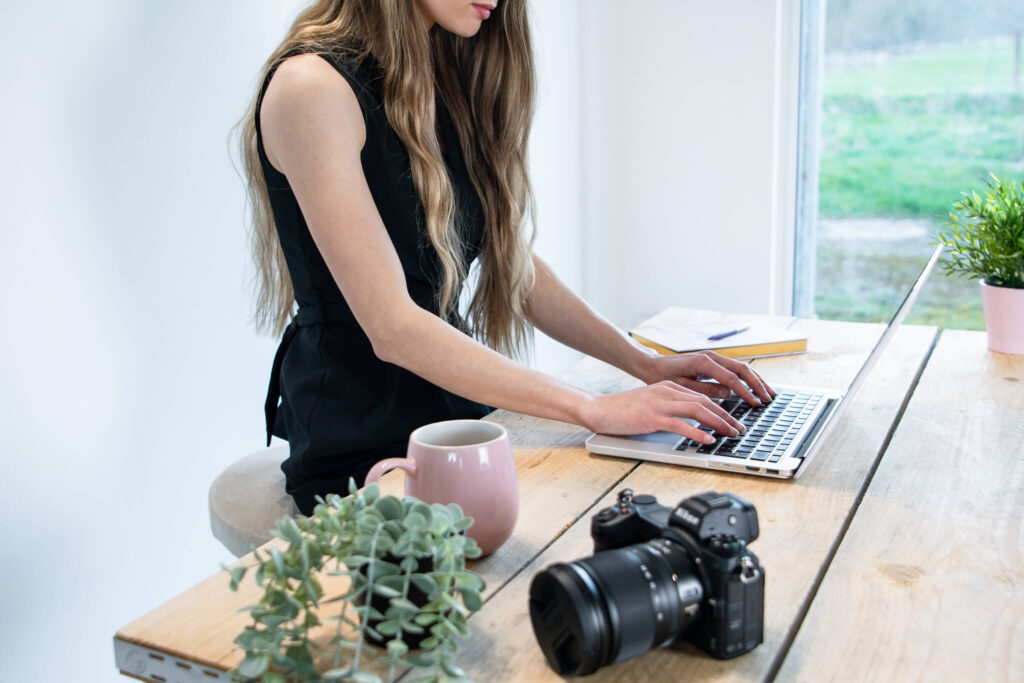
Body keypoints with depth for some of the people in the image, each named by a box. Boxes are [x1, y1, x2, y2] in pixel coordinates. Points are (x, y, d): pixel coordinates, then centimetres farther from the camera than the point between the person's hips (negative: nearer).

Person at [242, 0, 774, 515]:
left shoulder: (447, 80, 9)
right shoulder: (312, 88, -16)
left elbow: (513, 263, 13)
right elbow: (392, 328, -22)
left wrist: (646, 364, 3)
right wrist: (593, 409, -23)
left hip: (459, 415, 7)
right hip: (361, 453, -7)